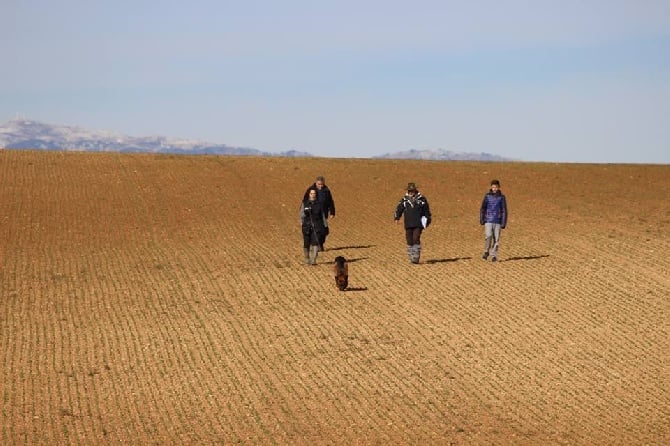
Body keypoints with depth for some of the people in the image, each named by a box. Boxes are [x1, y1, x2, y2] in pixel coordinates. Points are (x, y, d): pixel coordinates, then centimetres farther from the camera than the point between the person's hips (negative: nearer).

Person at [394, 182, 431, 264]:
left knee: (416, 239, -15)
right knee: (409, 241, 3)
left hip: (418, 224, -3)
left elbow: (427, 211, 13)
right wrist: (396, 218, -10)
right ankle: (411, 258, 13)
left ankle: (416, 258, -15)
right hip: (408, 225, 3)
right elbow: (399, 209, 5)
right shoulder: (404, 200, 9)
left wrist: (428, 220, 14)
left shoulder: (421, 199, 5)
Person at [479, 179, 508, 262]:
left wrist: (504, 223, -2)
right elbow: (482, 208, 6)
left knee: (496, 239, 0)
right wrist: (481, 219, -2)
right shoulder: (487, 196, 3)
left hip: (497, 221, 1)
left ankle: (494, 255, 9)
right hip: (488, 220, -1)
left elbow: (504, 211, 3)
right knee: (488, 236, -15)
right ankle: (486, 252, 5)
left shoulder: (501, 197, 3)